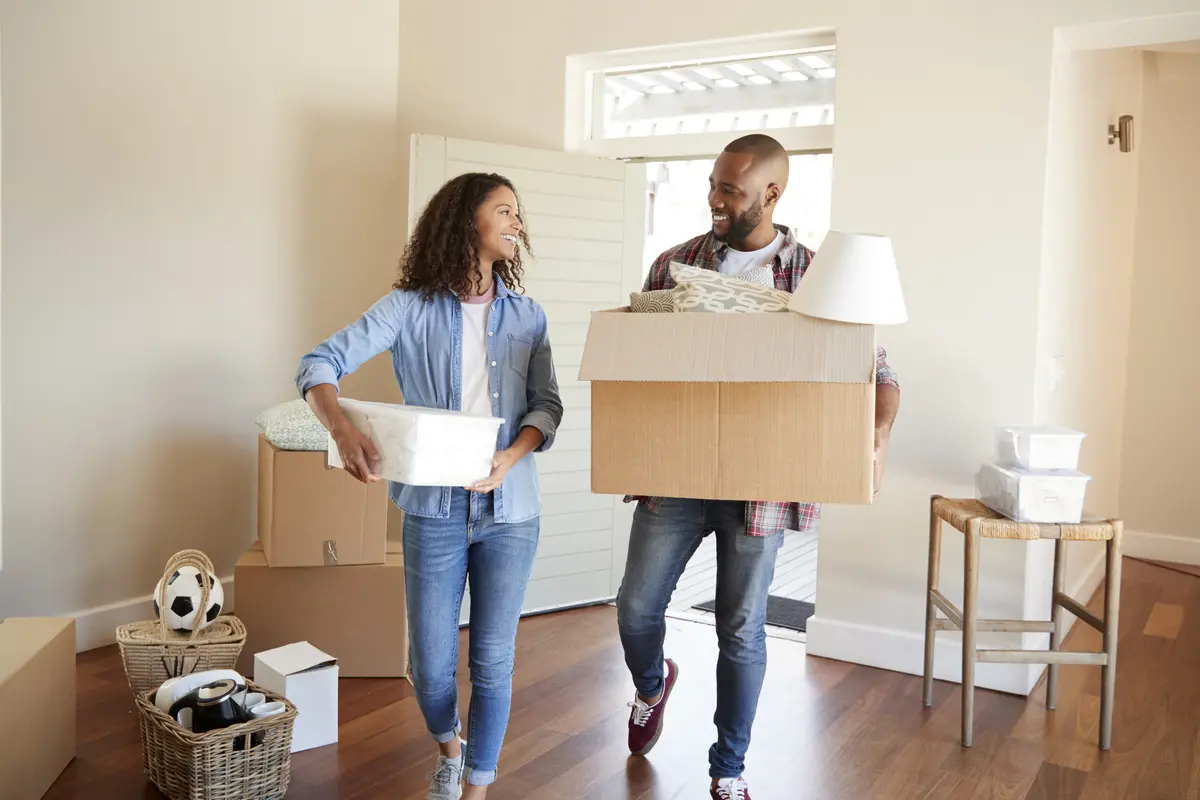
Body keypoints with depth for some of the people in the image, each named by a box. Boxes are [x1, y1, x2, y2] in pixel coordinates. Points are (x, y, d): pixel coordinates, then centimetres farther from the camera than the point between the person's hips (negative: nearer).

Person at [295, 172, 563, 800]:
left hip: (509, 510, 2)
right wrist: (342, 430, -28)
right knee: (430, 665, 9)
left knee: (492, 661, 8)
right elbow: (320, 364, -9)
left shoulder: (527, 317, 6)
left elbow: (547, 405, 2)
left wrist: (510, 457, -16)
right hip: (435, 509, -1)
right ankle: (448, 747, 41)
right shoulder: (411, 308, -3)